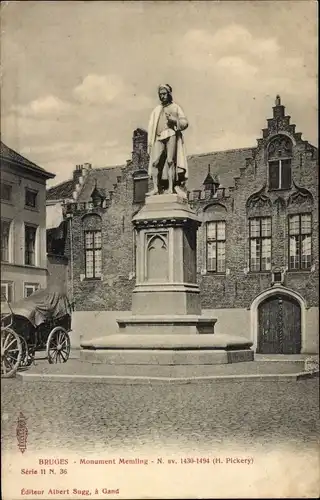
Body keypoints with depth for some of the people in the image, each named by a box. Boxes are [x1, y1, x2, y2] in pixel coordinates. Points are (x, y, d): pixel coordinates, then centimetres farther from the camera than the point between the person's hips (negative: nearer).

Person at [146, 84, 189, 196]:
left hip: (171, 135, -3)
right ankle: (156, 188, -16)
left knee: (170, 161, -14)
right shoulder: (156, 110, 25)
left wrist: (174, 120, -11)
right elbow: (151, 126, 18)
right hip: (159, 138, 3)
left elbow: (185, 122, 8)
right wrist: (150, 143, 7)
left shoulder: (175, 107, 17)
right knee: (155, 161, -12)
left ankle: (171, 188, -17)